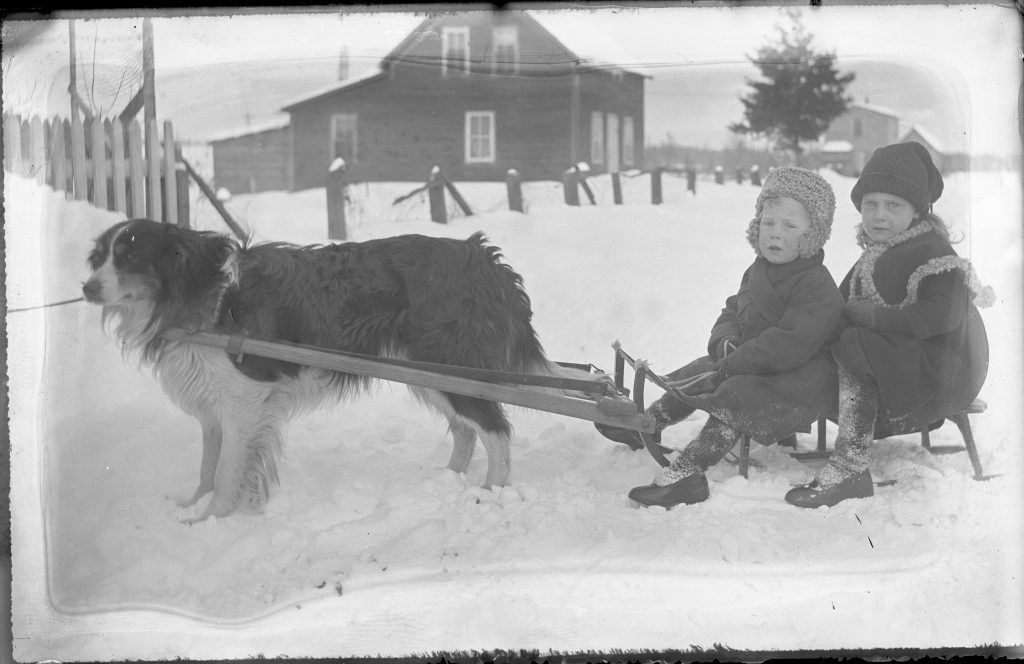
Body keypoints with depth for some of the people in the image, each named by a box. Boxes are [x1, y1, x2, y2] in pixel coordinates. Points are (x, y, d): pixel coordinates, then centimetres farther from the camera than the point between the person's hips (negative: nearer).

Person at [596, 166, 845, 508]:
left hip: (798, 380, -10)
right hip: (749, 363, 10)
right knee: (699, 372, 10)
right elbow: (732, 312, 18)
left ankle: (685, 471, -37)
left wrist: (731, 366, -28)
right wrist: (725, 341, -7)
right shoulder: (757, 272, 11)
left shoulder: (818, 286, -19)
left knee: (738, 395, -30)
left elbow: (789, 342, -28)